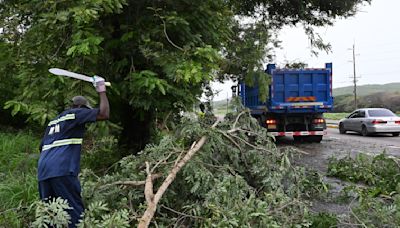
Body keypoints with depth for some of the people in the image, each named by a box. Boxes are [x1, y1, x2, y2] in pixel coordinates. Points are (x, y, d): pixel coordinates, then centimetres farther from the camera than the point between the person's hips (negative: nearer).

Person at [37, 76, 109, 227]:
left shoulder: (53, 121, 29)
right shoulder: (76, 113, 6)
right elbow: (104, 114, -5)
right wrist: (102, 92, 6)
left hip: (43, 171, 8)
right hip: (62, 170, -8)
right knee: (75, 212, -8)